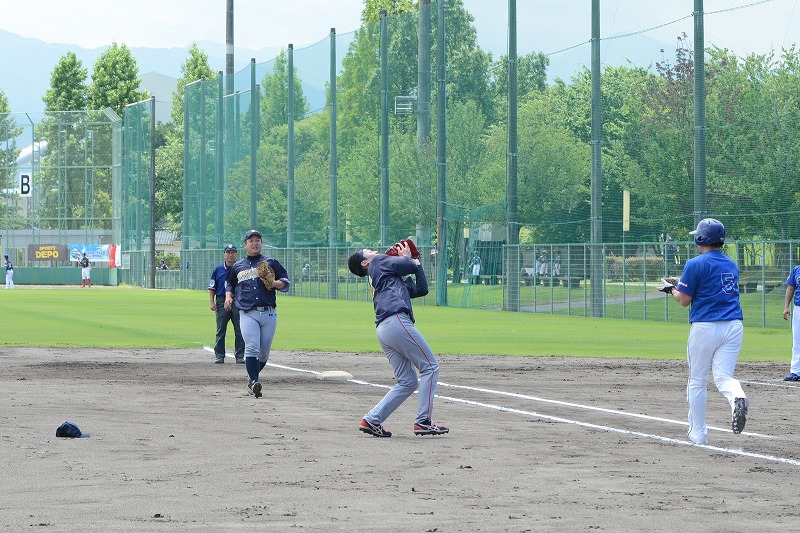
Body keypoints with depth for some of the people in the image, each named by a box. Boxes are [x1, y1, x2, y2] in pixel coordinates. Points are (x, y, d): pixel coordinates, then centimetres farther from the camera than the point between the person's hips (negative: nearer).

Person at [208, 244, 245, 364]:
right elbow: (212, 288, 9)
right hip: (222, 302, 0)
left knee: (239, 331, 0)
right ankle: (219, 356, 7)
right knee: (220, 331, 1)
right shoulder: (218, 270, 9)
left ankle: (239, 356, 7)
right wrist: (211, 302, -2)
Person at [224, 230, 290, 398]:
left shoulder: (271, 263, 13)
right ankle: (254, 381, -19)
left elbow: (286, 281, 9)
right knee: (252, 349, -17)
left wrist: (274, 284, -11)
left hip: (269, 313, 1)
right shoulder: (237, 267, 18)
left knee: (264, 352, 5)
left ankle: (253, 377, 26)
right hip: (247, 314, -1)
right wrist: (228, 297, 11)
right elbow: (230, 284, 30)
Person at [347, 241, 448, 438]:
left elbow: (422, 289, 29)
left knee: (408, 382, 8)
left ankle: (371, 420, 2)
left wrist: (415, 261, 26)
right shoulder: (379, 262, 13)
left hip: (383, 330, 9)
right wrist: (408, 259, 26)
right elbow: (409, 266, 5)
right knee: (430, 367, -7)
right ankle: (423, 421, -13)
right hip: (396, 321, -9)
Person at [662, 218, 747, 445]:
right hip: (733, 326, 5)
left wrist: (672, 290, 17)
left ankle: (698, 433, 14)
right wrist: (680, 286, 29)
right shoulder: (731, 265, 14)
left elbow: (684, 300, -5)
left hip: (705, 326, -5)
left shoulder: (696, 265, -7)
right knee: (723, 376, 1)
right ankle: (737, 397, -34)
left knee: (697, 381, 9)